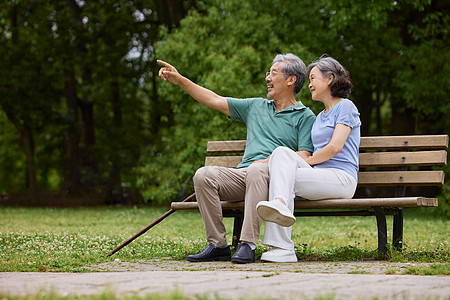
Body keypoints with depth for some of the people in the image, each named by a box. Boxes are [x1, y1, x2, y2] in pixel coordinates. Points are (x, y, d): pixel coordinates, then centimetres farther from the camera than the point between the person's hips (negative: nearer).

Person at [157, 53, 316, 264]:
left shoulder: (305, 117, 10)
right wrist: (180, 80, 20)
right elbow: (214, 100, 26)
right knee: (203, 175, -23)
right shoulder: (256, 106, 27)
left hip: (276, 176, -5)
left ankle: (248, 245, -42)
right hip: (242, 174, 5)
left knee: (257, 171, -40)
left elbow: (304, 157, -2)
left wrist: (267, 162, -15)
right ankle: (217, 245, -22)